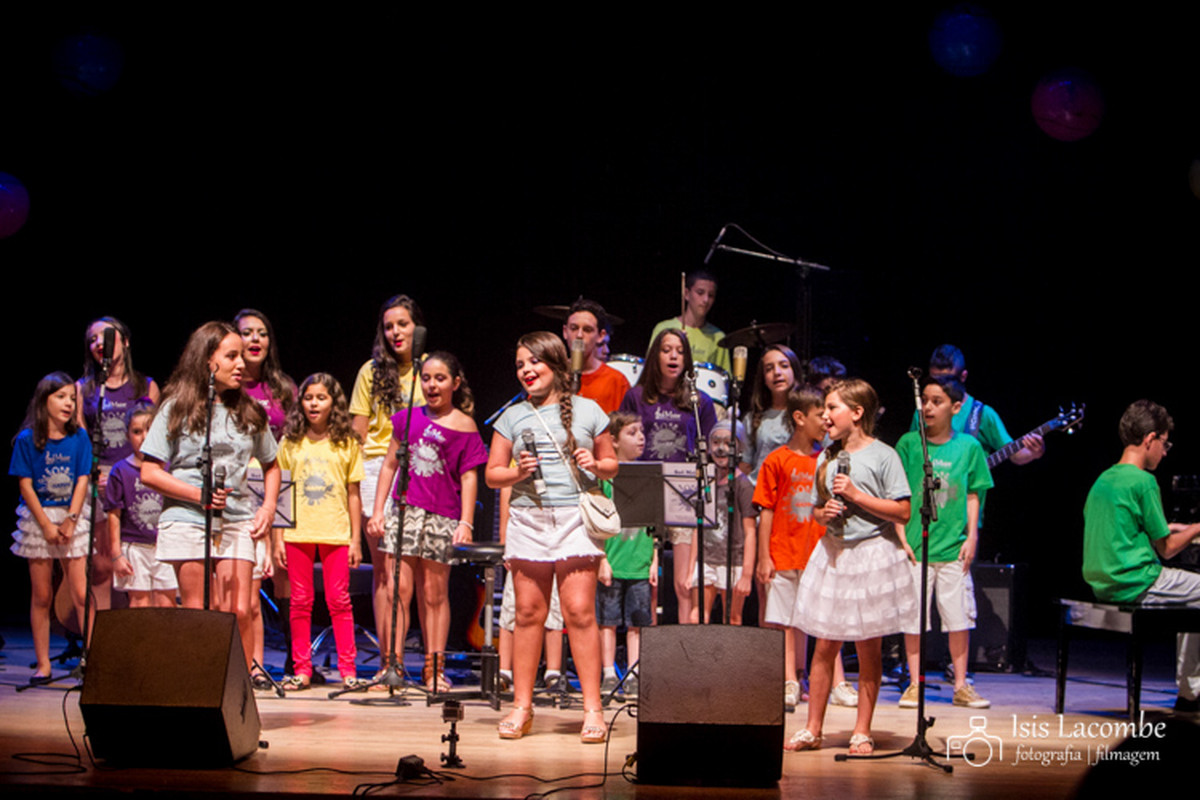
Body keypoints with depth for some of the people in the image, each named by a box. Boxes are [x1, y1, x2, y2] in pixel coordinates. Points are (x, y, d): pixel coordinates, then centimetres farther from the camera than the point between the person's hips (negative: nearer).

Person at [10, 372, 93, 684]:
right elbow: (25, 485, -5)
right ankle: (42, 665, 10)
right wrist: (47, 525, -11)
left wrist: (70, 520, -10)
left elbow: (82, 480, 1)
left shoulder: (79, 438, 4)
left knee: (81, 593, -5)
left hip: (73, 517, 1)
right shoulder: (27, 439, -2)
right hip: (38, 518, -1)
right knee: (41, 596, 3)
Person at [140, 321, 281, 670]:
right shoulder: (177, 408, 2)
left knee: (239, 612, -8)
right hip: (187, 520, -2)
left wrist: (268, 507, 8)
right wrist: (199, 495, -13)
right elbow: (150, 473, -2)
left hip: (237, 522, 2)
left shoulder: (249, 412, 12)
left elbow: (271, 465, 24)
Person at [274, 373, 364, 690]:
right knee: (300, 601, 3)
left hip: (336, 533, -1)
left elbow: (353, 494, 7)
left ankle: (348, 668, 2)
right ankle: (302, 669, 9)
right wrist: (277, 539, 3)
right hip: (297, 533, 1)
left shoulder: (347, 444, 5)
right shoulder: (291, 443, 7)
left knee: (339, 600, -2)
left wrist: (356, 539, 3)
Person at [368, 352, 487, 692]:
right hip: (404, 511, 2)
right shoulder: (407, 419, 9)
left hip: (442, 517, -2)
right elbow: (389, 464, 14)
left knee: (435, 594, 4)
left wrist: (466, 522, -7)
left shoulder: (464, 427, 1)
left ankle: (434, 668, 13)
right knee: (398, 590, -2)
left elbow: (469, 476, 0)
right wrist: (378, 509, 8)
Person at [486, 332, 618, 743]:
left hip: (575, 519, -2)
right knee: (528, 613, 1)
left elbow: (611, 464, 15)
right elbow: (492, 474, 14)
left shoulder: (588, 411, 10)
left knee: (579, 611, -9)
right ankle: (522, 706, 10)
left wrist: (596, 464, -7)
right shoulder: (512, 417, 13)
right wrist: (517, 472, -6)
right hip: (528, 519, 2)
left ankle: (592, 708, -4)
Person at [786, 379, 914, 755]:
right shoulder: (826, 458, 10)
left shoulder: (883, 456, -6)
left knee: (868, 646, 3)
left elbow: (902, 512, -11)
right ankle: (813, 729, 13)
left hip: (872, 553, -4)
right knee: (825, 644, 5)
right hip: (833, 552, 5)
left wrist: (856, 495, -15)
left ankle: (862, 732, 12)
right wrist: (824, 512, -4)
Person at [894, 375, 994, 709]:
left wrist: (972, 537, 1)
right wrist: (901, 537, -4)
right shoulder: (909, 443, 0)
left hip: (954, 547, 1)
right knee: (914, 616, 3)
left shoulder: (969, 446, 4)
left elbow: (973, 496, 8)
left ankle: (961, 685, 15)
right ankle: (914, 684, 14)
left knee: (959, 616, 4)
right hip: (915, 545, -1)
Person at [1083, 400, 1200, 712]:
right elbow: (1166, 548, -9)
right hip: (1135, 585, -9)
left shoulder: (1103, 479, 12)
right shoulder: (1143, 481, -14)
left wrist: (1163, 528, 24)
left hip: (1102, 585, 9)